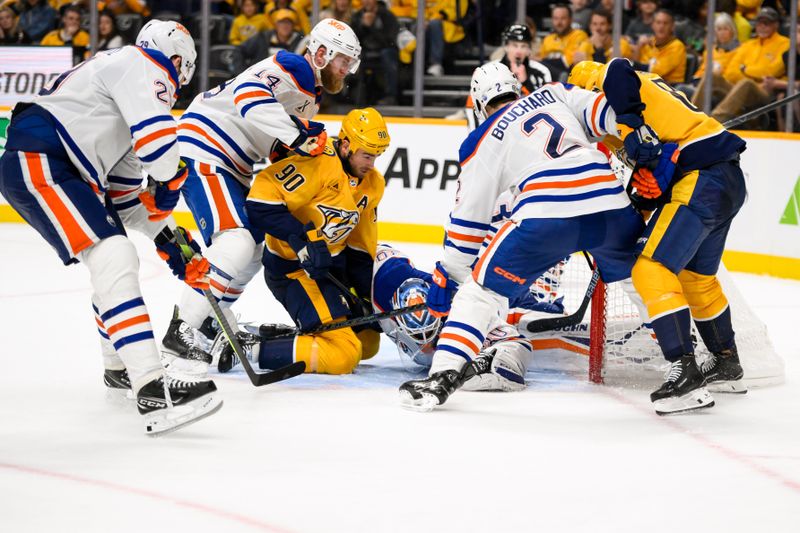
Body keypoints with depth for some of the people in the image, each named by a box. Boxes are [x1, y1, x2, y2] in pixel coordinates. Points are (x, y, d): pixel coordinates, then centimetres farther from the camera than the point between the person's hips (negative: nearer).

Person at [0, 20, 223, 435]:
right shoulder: (141, 65, -3)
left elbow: (123, 186, 30)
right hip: (38, 165, -11)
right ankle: (151, 390, -33)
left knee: (119, 260, 24)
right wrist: (168, 184, -2)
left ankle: (119, 368, 42)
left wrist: (164, 236, 27)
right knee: (114, 259, -21)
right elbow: (157, 136, -20)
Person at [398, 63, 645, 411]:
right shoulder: (556, 95, 26)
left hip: (547, 213, -3)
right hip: (610, 204, 3)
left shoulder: (482, 141, 18)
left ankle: (444, 375, -8)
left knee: (483, 287, 7)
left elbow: (468, 218, 19)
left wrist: (447, 277, 25)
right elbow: (605, 113, 8)